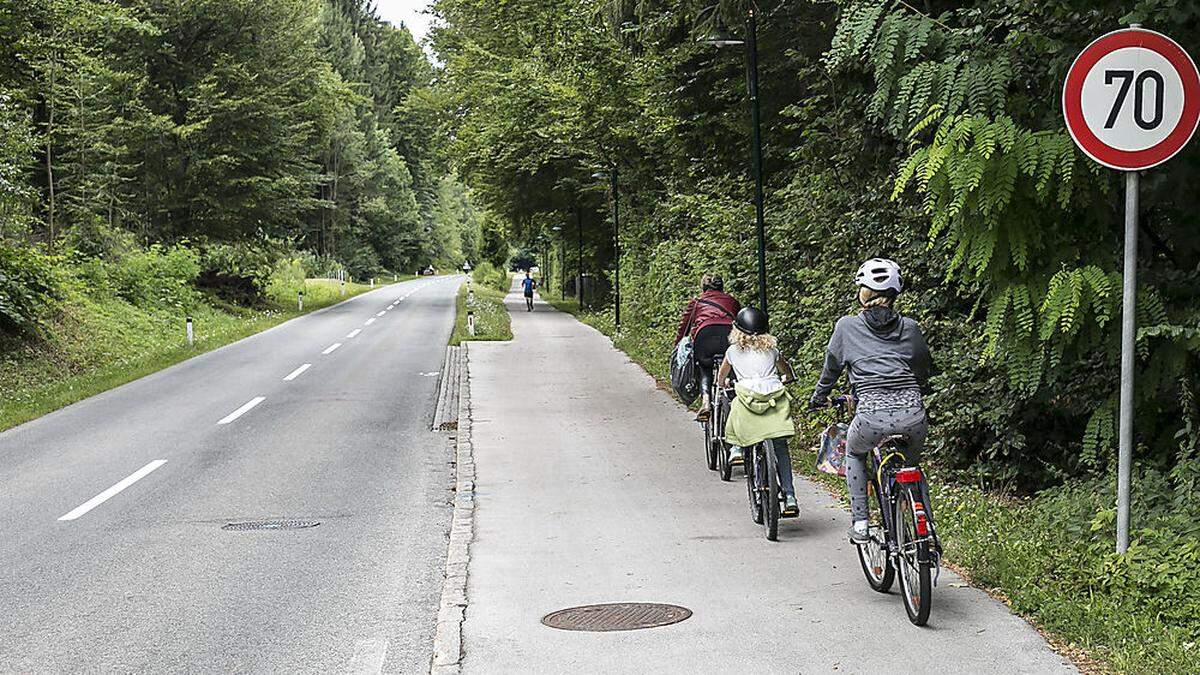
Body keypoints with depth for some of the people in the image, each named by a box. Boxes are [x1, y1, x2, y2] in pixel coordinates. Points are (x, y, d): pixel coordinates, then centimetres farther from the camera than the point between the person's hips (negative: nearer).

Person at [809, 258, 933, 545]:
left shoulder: (847, 326, 8)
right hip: (912, 414, 2)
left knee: (854, 452, 30)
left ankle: (859, 523, 21)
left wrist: (818, 397, 36)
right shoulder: (910, 328, 14)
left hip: (872, 416, -2)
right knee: (910, 463, 31)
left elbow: (831, 367, 18)